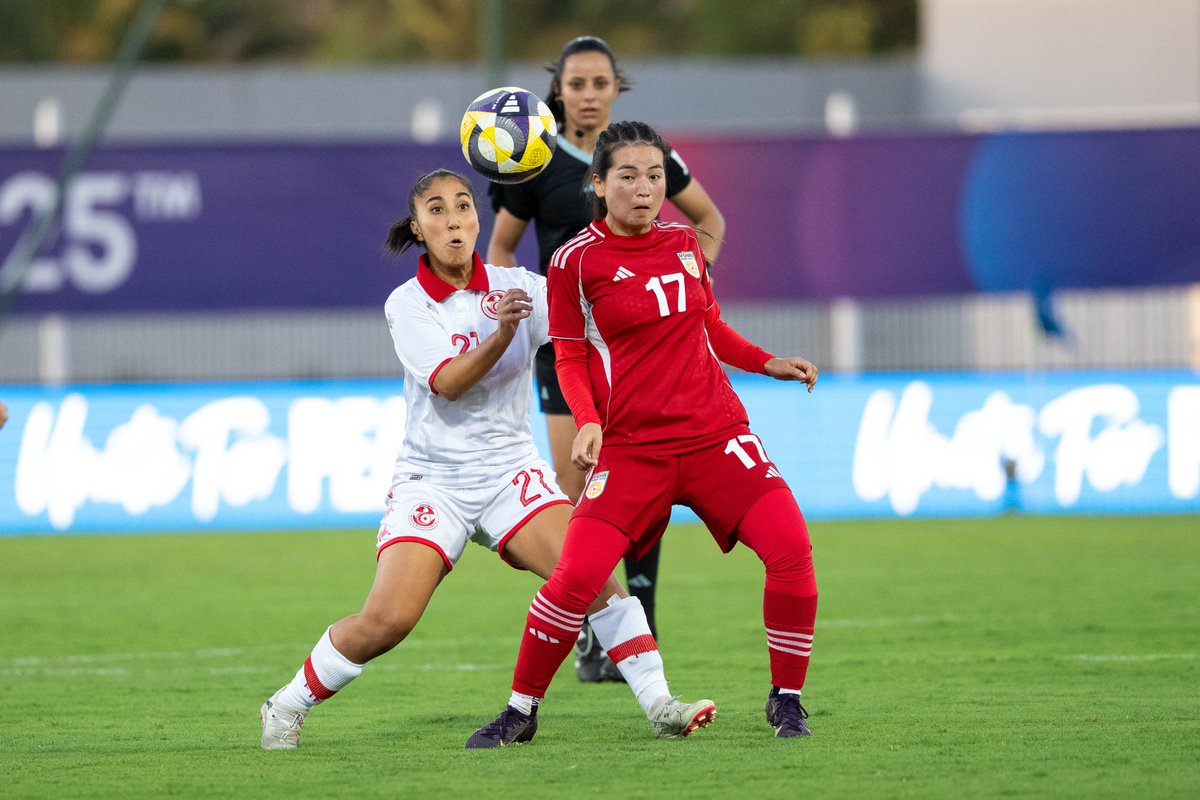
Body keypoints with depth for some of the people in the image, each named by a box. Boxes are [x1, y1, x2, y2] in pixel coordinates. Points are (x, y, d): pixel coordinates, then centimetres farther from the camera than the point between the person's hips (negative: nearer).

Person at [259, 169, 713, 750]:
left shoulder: (516, 288, 2)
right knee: (387, 620, -15)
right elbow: (447, 382, -18)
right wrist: (501, 333, -33)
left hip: (510, 472, 2)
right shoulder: (407, 304, -4)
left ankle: (658, 704, -17)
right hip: (431, 478, -2)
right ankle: (287, 706, 5)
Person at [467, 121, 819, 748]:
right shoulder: (576, 261, -4)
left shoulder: (682, 242, 9)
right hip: (629, 447, -3)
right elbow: (569, 357, 2)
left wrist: (766, 363, 13)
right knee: (576, 576, -16)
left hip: (715, 433, 3)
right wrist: (587, 422, -14)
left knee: (791, 548, -15)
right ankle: (521, 706, 5)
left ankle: (786, 699, 2)